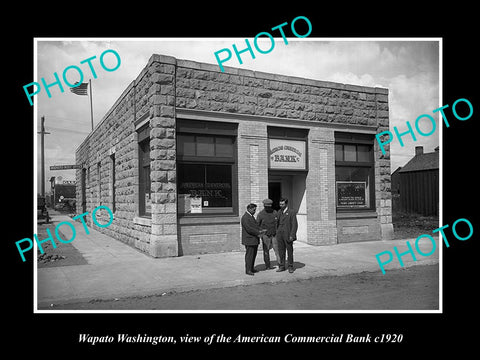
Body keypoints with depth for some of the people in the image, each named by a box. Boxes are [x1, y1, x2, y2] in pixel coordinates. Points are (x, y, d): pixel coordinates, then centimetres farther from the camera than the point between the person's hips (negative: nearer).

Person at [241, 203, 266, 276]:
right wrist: (258, 232, -18)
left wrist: (261, 230, 1)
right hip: (249, 239, -10)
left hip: (254, 240, 10)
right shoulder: (245, 217, -16)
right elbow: (249, 229, -22)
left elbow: (256, 225, 20)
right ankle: (248, 270, 2)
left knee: (253, 255, 13)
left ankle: (251, 268, 22)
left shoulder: (251, 216, 17)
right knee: (249, 255, -4)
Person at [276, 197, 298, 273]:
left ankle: (290, 267, 15)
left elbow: (294, 225, -11)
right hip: (280, 235, 5)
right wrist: (277, 233, 9)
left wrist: (292, 235, -16)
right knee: (281, 251, 8)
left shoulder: (292, 212, -8)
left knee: (290, 251, 4)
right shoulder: (279, 212, 11)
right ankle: (282, 266, 16)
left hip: (288, 235, -5)